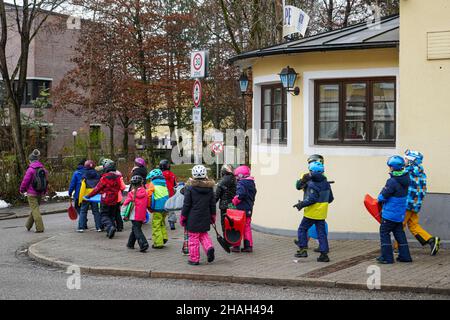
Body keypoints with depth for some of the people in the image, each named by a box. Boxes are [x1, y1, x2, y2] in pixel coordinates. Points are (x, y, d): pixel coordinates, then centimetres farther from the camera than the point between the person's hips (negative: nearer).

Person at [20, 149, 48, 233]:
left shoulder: (30, 169, -16)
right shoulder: (43, 169, 3)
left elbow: (25, 181, -12)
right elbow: (46, 180, 10)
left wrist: (22, 190, 6)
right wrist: (45, 191, 24)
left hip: (32, 194, -7)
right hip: (40, 193, 7)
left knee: (35, 210, -3)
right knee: (35, 209, 18)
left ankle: (40, 228, -8)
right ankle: (28, 225, 33)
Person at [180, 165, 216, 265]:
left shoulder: (190, 188, -11)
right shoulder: (210, 188, 3)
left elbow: (186, 204, -8)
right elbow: (213, 204, 10)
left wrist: (183, 217, 2)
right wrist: (213, 216, 21)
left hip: (193, 218, -4)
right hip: (205, 218, 4)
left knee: (194, 238, 3)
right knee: (203, 234, 21)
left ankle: (194, 259, 8)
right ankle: (209, 247, -4)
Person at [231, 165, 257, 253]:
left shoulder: (241, 183, -15)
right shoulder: (252, 183, 12)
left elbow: (240, 195, -27)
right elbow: (253, 196, 15)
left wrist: (234, 202, -15)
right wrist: (250, 204, 15)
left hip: (241, 209, -8)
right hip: (249, 209, 8)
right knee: (247, 227, 14)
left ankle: (236, 246, 4)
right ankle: (248, 246, 14)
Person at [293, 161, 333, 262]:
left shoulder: (312, 185, -18)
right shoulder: (326, 183, 8)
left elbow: (311, 199, -25)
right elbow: (330, 198, 14)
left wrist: (301, 204, -15)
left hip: (312, 212, -7)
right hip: (322, 213, 7)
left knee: (302, 229, 9)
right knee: (321, 233, 8)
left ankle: (303, 249, 6)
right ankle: (324, 254, 5)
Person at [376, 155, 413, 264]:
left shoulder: (392, 182, -23)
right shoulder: (405, 179, 2)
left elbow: (382, 197, -20)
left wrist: (380, 199, 4)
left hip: (390, 213, -8)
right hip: (400, 213, 8)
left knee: (384, 232, 3)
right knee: (399, 233, 16)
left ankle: (387, 257, 3)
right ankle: (405, 256, 18)